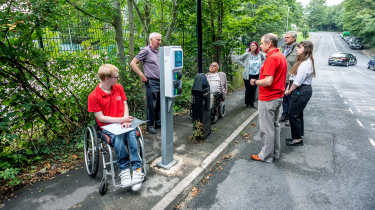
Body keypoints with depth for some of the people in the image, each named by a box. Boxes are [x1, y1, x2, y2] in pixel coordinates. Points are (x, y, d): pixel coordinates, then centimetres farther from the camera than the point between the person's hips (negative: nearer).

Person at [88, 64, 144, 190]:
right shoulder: (94, 96, -7)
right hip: (108, 126, -3)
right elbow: (101, 118, -8)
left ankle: (137, 170, -29)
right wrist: (120, 120, -17)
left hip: (122, 122, 3)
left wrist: (126, 120, -9)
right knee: (118, 139, -34)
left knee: (131, 135, -29)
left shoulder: (119, 88, 8)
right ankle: (124, 169, -20)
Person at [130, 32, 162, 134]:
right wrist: (142, 76, -12)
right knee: (152, 105, -1)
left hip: (161, 82, 7)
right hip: (152, 82, -7)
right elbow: (133, 63, -9)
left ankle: (158, 123, 26)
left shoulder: (159, 51, 14)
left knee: (160, 104, 13)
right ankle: (150, 125, 13)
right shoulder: (146, 51, -7)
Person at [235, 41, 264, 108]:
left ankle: (252, 103, 21)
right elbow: (239, 59, -2)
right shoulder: (247, 54, -10)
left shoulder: (260, 54, 1)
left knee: (254, 89, 7)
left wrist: (260, 65, 7)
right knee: (248, 89, 4)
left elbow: (263, 59, 21)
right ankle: (247, 103, 20)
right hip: (248, 75, -3)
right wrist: (244, 65, -8)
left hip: (256, 75, 3)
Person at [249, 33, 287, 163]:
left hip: (268, 99, -10)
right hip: (278, 97, 10)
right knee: (275, 125, 19)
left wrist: (255, 82, -11)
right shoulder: (281, 56, 11)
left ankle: (266, 156, 15)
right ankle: (275, 153, 31)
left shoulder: (271, 58, -20)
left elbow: (268, 81, -27)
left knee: (266, 129, 2)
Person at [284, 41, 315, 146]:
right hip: (299, 90, 10)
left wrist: (289, 91, -8)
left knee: (293, 114, -3)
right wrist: (288, 88, 7)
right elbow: (293, 76, 13)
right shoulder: (301, 61, 14)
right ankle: (299, 136, 29)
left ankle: (298, 139, 10)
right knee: (298, 113, 16)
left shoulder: (306, 63, -18)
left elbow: (298, 81, -20)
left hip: (302, 91, -10)